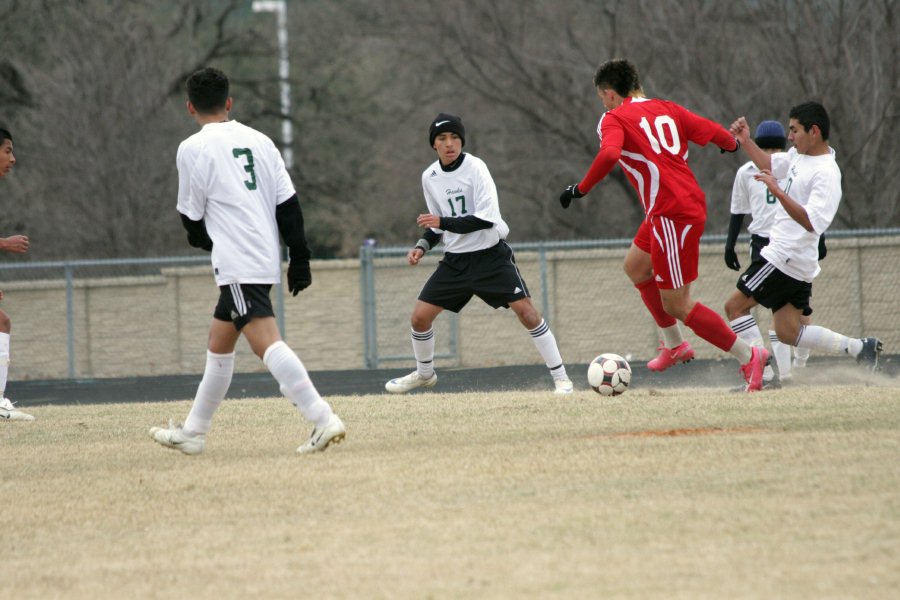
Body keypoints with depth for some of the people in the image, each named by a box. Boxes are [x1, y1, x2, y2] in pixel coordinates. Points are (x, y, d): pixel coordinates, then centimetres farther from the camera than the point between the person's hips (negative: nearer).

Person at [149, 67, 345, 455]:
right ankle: (193, 432, 29)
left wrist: (203, 240, 24)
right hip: (267, 260, 8)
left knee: (265, 342, -18)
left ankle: (322, 419, -32)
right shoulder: (259, 141, 13)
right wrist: (299, 258, 10)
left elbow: (192, 217, 2)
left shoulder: (192, 149, -5)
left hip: (236, 263, -8)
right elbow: (288, 204, 8)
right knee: (219, 343, 20)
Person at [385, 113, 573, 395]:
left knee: (526, 311, -16)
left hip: (491, 255, -5)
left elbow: (486, 219, -23)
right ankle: (424, 373, 27)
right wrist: (423, 246, 1)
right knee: (419, 316, 1)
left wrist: (444, 223, -28)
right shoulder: (430, 177, 3)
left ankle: (560, 377, -7)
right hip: (456, 260, 5)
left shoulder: (475, 168, -15)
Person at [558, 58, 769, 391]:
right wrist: (732, 144, 33)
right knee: (635, 267, 27)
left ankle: (748, 357, 0)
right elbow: (713, 132, 11)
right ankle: (675, 345, 32)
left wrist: (581, 189, -16)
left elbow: (609, 154, -25)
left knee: (677, 305, -2)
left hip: (673, 214, -9)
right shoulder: (667, 110, 13)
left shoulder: (613, 119, -5)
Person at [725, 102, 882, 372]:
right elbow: (769, 164, 30)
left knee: (734, 306, -9)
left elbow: (812, 222, -28)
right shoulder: (800, 156, 10)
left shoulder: (826, 173, -18)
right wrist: (746, 142, 15)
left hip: (786, 258, -10)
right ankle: (859, 348, 7)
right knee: (788, 332, 9)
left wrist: (777, 191, -34)